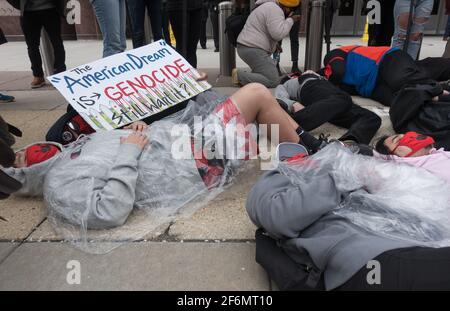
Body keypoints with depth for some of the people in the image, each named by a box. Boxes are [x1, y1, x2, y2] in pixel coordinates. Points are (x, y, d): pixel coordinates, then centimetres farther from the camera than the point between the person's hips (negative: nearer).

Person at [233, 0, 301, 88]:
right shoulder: (275, 10, -13)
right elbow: (278, 34, -23)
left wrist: (274, 44, 17)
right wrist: (290, 20, -8)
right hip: (253, 50, -11)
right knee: (273, 81, -15)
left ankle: (242, 74, 6)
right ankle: (239, 75, -14)